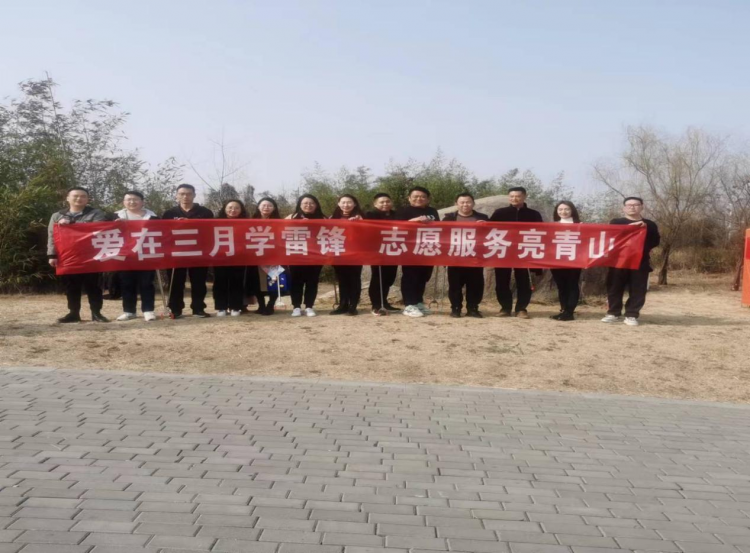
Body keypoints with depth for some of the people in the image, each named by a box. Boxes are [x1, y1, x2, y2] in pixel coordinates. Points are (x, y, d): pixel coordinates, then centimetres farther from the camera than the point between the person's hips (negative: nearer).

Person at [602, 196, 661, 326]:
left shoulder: (650, 225, 15)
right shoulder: (616, 222, 9)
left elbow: (656, 241, 11)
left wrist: (645, 229, 3)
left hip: (640, 262, 1)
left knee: (637, 290, -1)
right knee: (614, 288, 1)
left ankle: (631, 315, 6)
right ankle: (613, 313, 11)